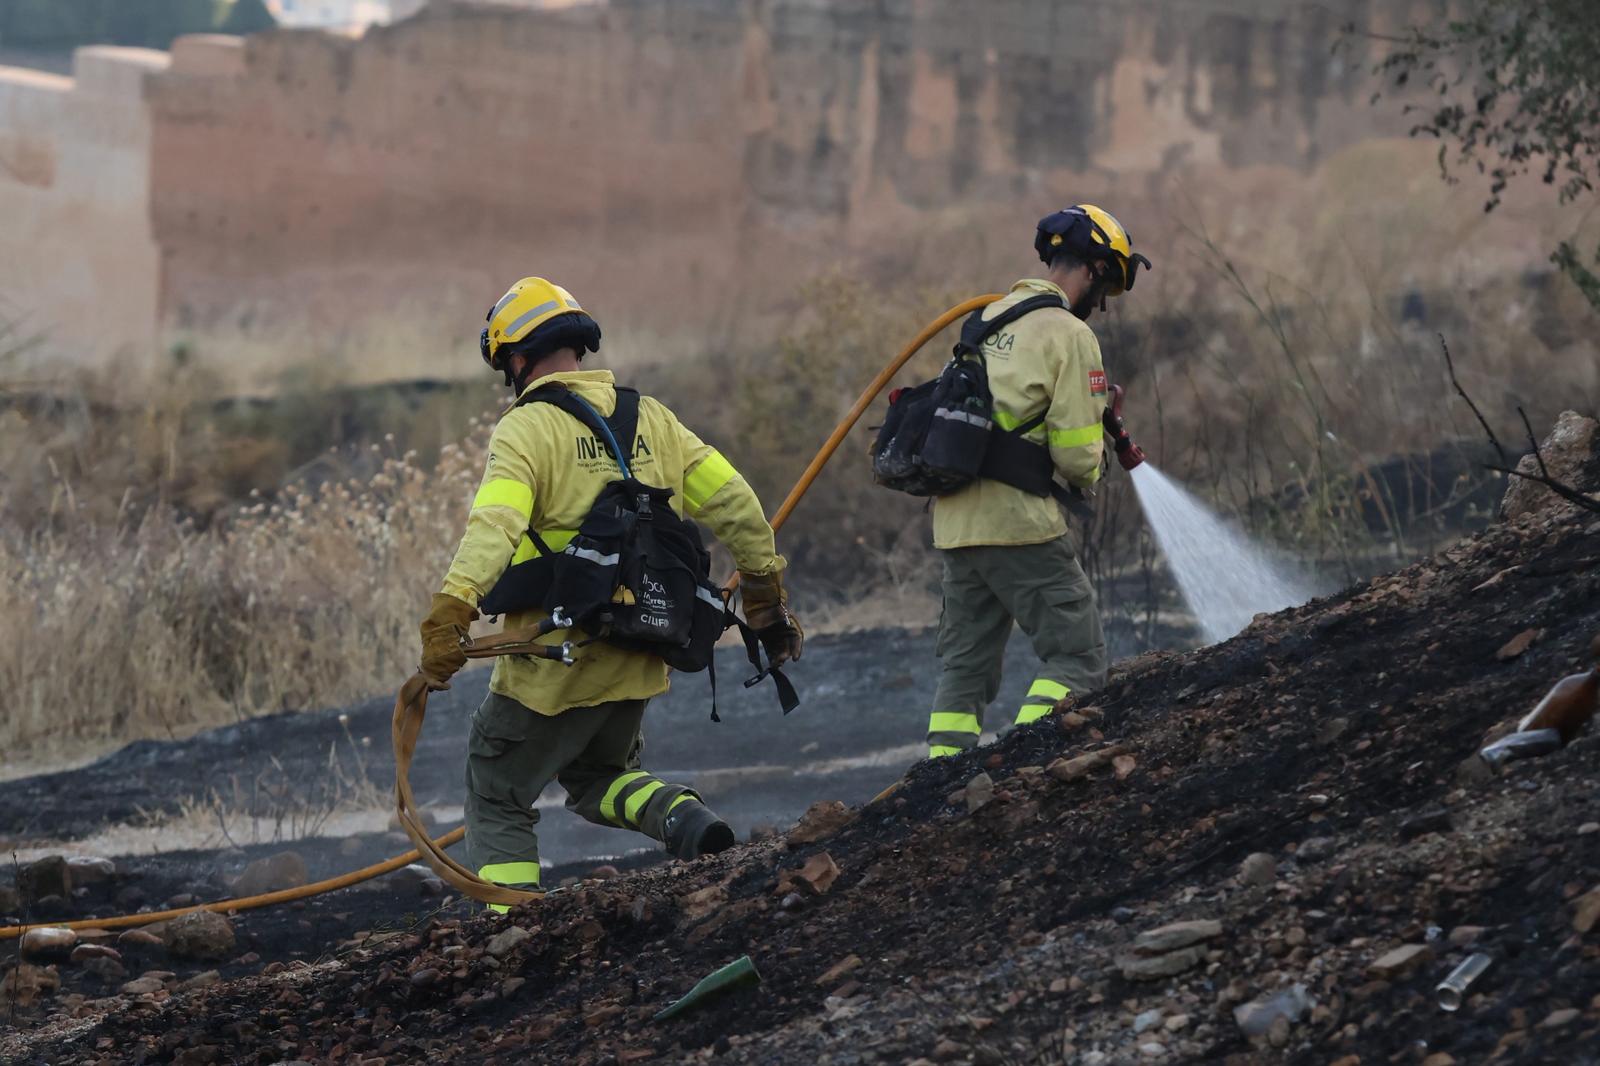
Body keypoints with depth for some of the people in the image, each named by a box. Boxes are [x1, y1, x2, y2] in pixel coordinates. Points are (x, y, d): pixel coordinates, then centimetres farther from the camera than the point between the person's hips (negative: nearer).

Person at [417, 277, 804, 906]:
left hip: (555, 660, -6)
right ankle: (682, 817, -2)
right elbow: (733, 501, 8)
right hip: (637, 660, 6)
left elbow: (494, 526, -25)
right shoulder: (651, 419, 9)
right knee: (598, 777, 27)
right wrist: (766, 599, 18)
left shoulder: (527, 427, -9)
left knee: (497, 800, 9)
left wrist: (450, 616, -33)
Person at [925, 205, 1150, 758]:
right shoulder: (1069, 335, -9)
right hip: (1020, 522, -8)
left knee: (965, 667, 12)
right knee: (1077, 657, -2)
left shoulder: (991, 318, 16)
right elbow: (1076, 453, -13)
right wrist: (1086, 474, 10)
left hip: (955, 521, 8)